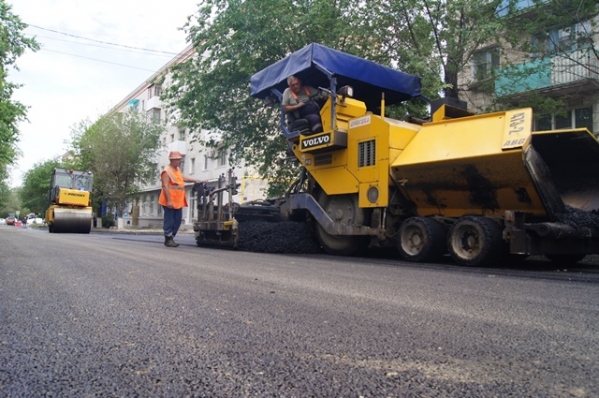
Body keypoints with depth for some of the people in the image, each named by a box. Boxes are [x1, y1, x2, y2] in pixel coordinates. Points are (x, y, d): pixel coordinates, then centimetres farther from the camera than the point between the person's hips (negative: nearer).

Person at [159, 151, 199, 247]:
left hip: (178, 201, 9)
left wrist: (195, 181, 26)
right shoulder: (167, 171, -13)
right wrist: (169, 200, -23)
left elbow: (183, 178, 32)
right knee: (169, 221, -1)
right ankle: (168, 239, 7)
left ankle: (170, 238, 21)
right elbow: (165, 187, -18)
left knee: (177, 221, 11)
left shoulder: (177, 169, 14)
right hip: (170, 201, -9)